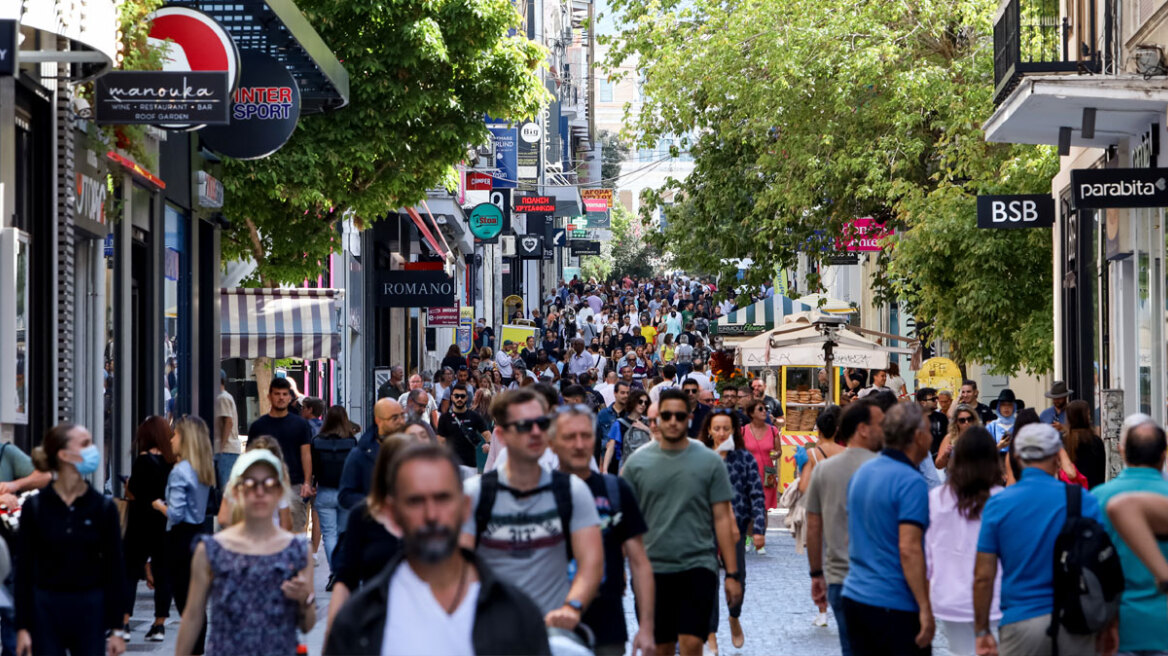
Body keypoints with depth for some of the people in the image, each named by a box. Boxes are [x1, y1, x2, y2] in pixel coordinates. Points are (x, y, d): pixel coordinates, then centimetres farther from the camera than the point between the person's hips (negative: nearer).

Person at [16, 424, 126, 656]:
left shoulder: (104, 506, 0)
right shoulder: (35, 507, -3)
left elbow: (115, 568, 2)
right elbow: (24, 570, -1)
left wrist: (117, 628, -2)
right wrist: (22, 628, -5)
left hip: (90, 611, 1)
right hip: (46, 610, -1)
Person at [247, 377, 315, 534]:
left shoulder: (300, 424, 8)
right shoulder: (258, 426, 8)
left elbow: (306, 454, 5)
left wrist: (307, 483, -6)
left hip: (295, 487, 0)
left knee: (296, 533, -3)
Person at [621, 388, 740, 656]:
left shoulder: (709, 461, 1)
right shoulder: (637, 462, 4)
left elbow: (722, 518, 2)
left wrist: (732, 573, -2)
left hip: (698, 565, -2)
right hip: (653, 568, 2)